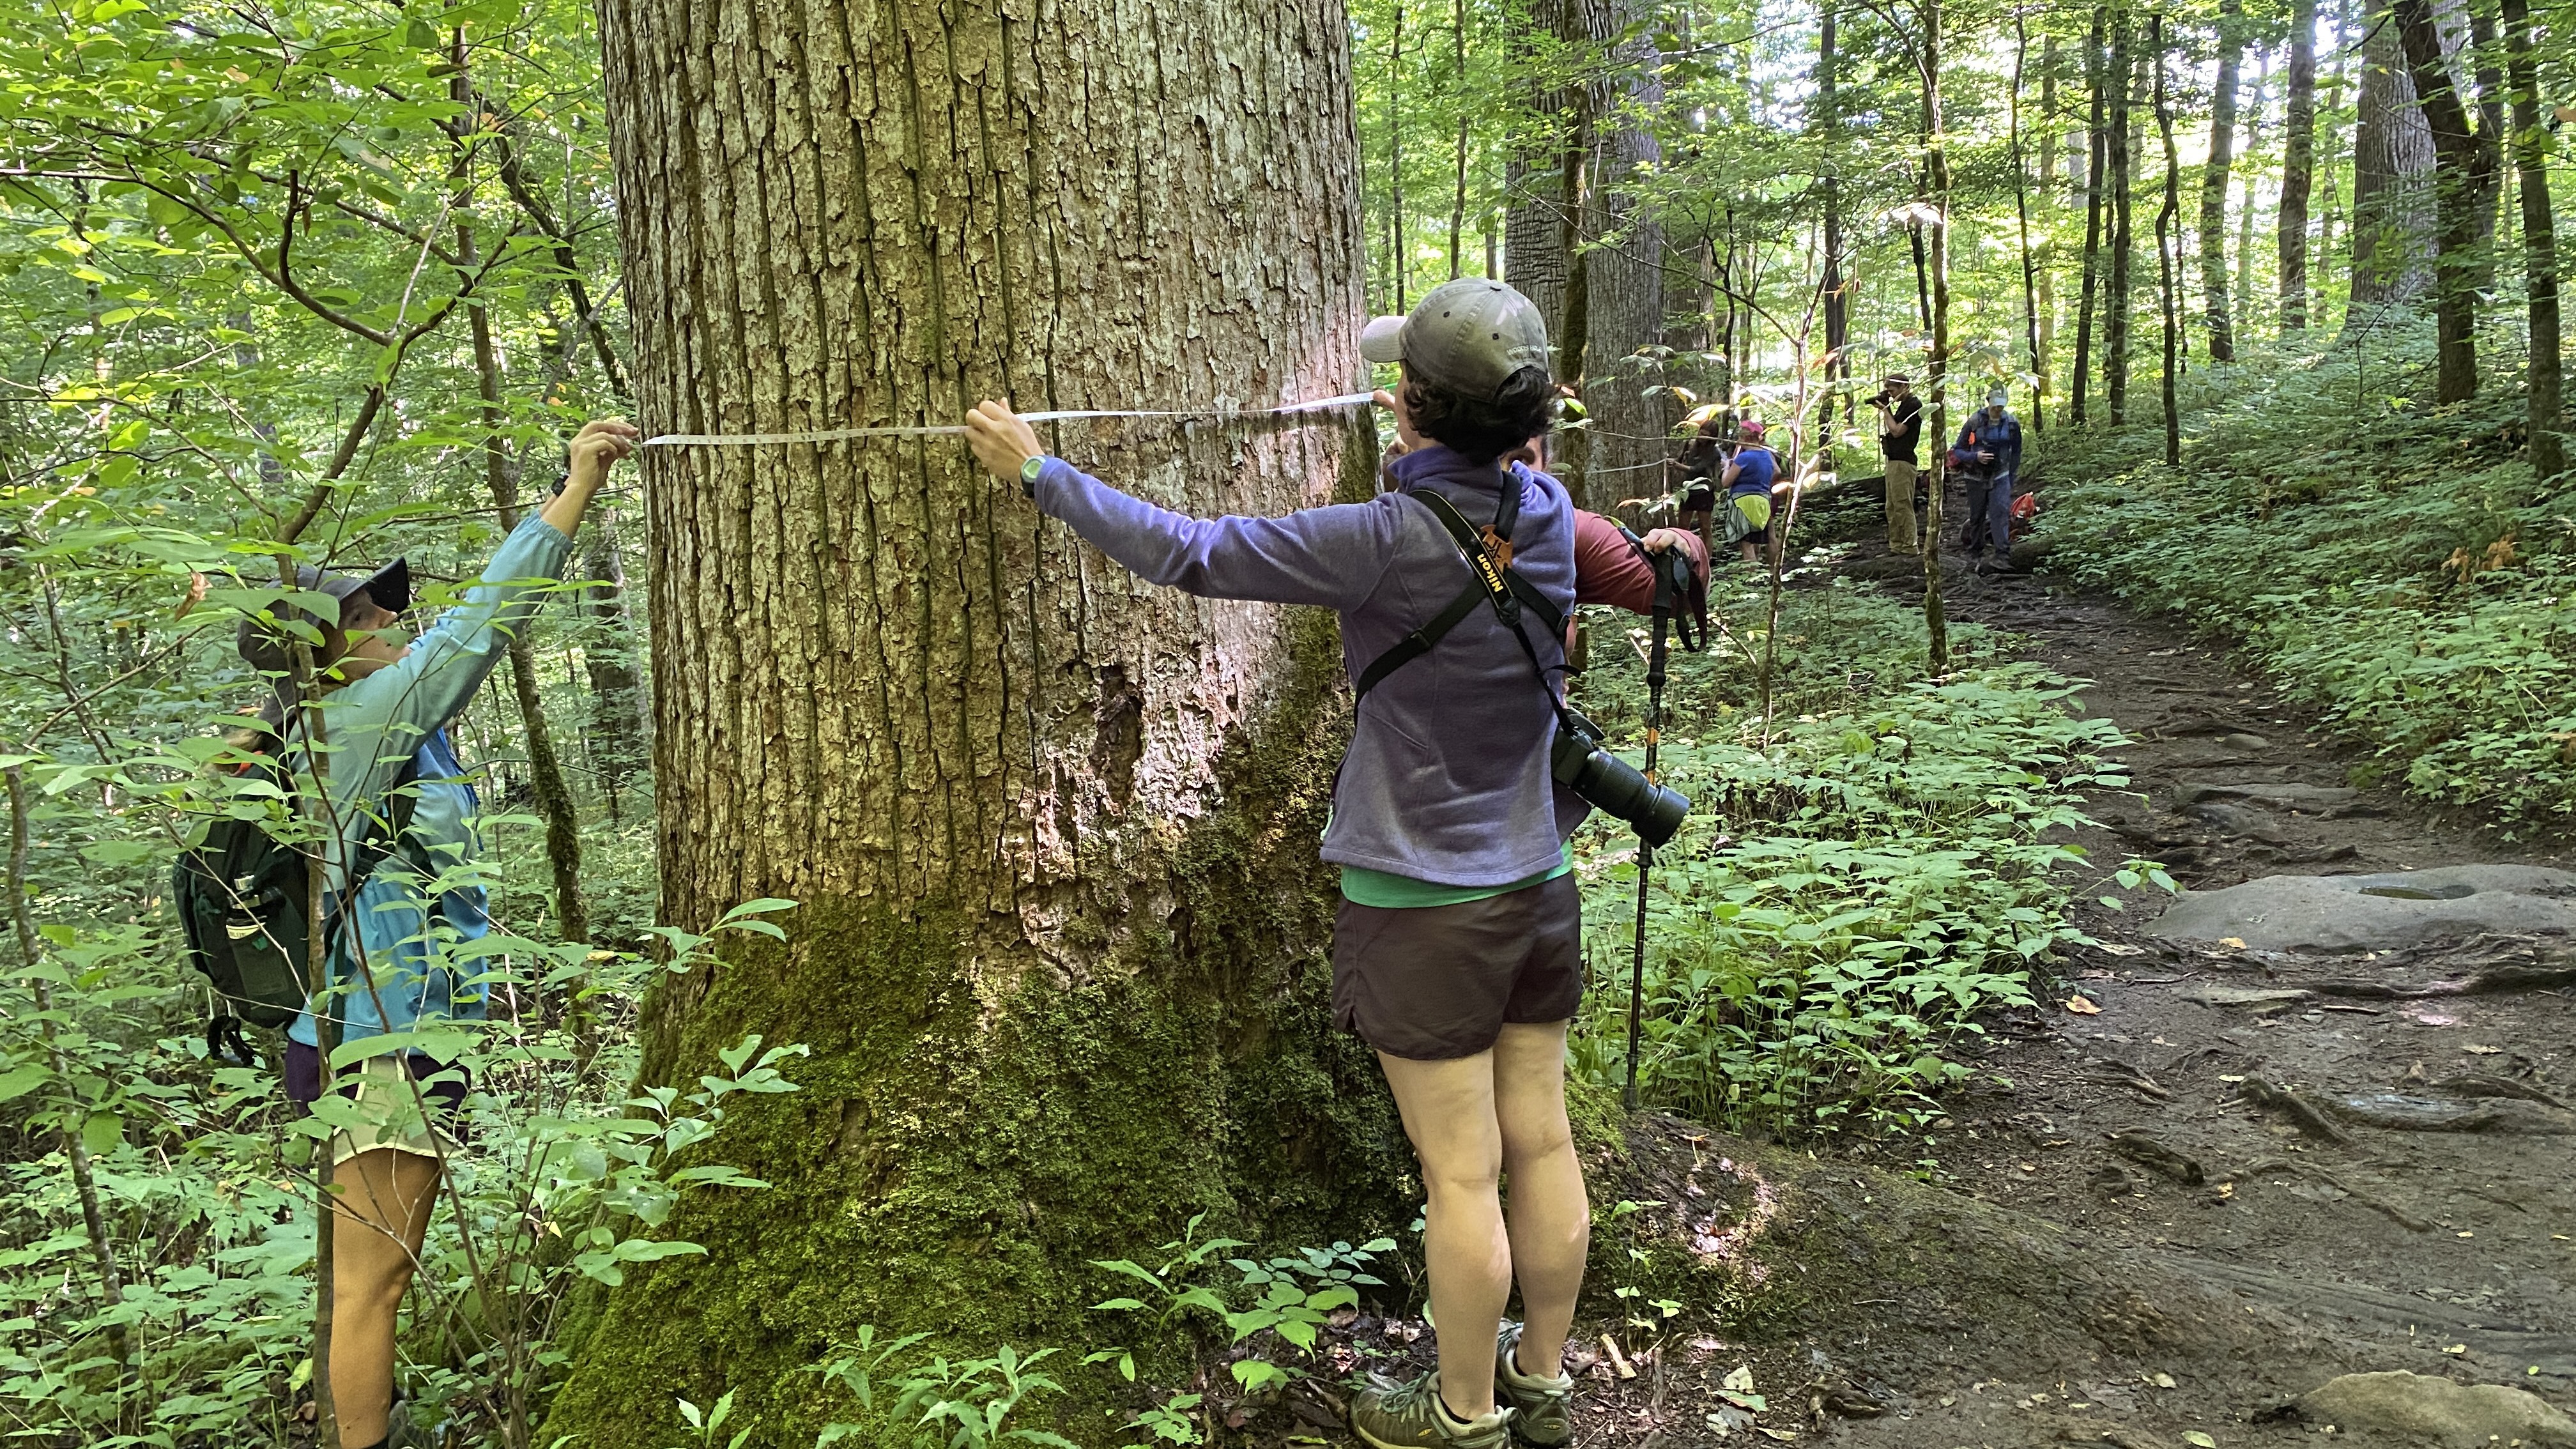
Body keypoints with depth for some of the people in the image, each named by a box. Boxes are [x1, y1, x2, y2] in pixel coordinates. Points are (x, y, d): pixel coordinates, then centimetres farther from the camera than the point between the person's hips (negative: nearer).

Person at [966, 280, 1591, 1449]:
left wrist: (1040, 473, -6)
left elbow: (1191, 554, -17)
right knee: (1543, 1145, 15)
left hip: (1425, 901, -6)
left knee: (1461, 1173, 6)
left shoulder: (1388, 538, -22)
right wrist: (1437, 446, 40)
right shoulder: (1549, 512, -3)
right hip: (1538, 883, 7)